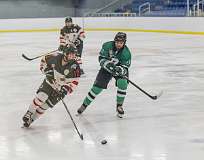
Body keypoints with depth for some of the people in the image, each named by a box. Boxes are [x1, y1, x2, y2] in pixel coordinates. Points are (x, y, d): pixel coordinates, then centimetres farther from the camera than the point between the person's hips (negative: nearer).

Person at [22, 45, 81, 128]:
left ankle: (31, 119, 15)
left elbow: (74, 82, -17)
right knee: (40, 97, -19)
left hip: (60, 89, -1)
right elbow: (44, 60, 3)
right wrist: (46, 69, -10)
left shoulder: (74, 67, -21)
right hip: (50, 82, 1)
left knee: (45, 105, -1)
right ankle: (29, 113, 2)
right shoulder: (56, 58, -16)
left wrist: (66, 89, -27)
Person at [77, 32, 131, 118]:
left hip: (120, 68, 0)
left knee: (122, 84, -26)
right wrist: (108, 64, -37)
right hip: (106, 68, 1)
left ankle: (119, 106, -6)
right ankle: (84, 104, 13)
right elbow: (101, 58, -19)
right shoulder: (107, 46, -23)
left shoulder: (126, 53, -24)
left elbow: (125, 68, -22)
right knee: (97, 87, -5)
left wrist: (121, 70, -44)